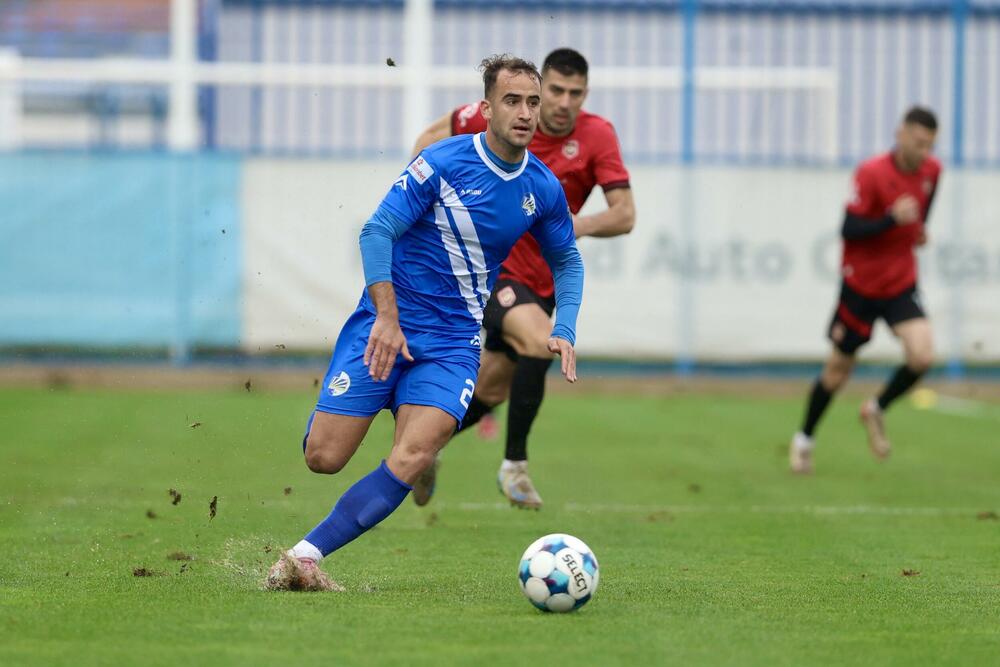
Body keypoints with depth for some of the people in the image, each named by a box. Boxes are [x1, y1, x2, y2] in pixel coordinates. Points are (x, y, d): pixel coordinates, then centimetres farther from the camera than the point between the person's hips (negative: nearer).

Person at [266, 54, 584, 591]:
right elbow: (377, 231, -12)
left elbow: (567, 261, 21)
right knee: (323, 458, -7)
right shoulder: (444, 163, -11)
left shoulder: (543, 189, 3)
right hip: (386, 325, -3)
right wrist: (387, 318, -21)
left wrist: (564, 332, 6)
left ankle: (305, 555, -20)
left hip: (452, 343, 3)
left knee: (413, 457, -22)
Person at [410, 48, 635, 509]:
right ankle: (514, 464, -20)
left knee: (492, 390, 13)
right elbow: (433, 137, 8)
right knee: (540, 340, -30)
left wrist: (580, 224, -31)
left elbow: (624, 215, -13)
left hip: (540, 281, 4)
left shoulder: (597, 136, -10)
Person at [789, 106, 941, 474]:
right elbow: (849, 230, -21)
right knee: (839, 368, 7)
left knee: (922, 356, -18)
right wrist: (892, 219, -32)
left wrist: (919, 227, 7)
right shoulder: (871, 174, -19)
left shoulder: (931, 170, -1)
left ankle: (877, 409, 11)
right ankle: (804, 438, 29)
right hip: (860, 282, -4)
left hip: (902, 283, 4)